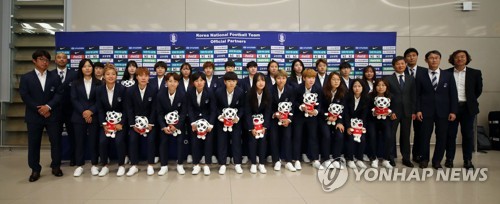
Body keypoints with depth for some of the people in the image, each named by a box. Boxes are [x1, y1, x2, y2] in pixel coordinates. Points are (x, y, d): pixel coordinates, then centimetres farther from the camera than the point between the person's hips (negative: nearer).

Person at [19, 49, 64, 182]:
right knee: (33, 143, 4)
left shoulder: (55, 77, 8)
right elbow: (24, 96, -4)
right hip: (34, 116, 0)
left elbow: (59, 94, -1)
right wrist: (38, 109, -12)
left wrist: (48, 106, -15)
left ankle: (56, 166, 17)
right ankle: (35, 170, 15)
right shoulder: (26, 78, 5)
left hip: (52, 115, 1)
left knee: (56, 141, 3)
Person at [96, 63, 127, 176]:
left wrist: (121, 123, -17)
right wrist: (104, 124, -13)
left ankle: (121, 166, -3)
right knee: (102, 141, -18)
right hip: (106, 121, 2)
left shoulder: (122, 89, -11)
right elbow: (100, 109, -2)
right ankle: (104, 166, 3)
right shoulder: (99, 90, -3)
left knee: (119, 140, -23)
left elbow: (125, 109, -8)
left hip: (119, 120, -2)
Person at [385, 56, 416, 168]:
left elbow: (413, 96, 8)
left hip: (407, 111, 3)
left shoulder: (411, 79, 9)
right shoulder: (388, 79, 0)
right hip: (393, 111, -2)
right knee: (391, 135, -1)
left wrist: (413, 111, 2)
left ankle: (406, 158, 15)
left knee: (405, 135, 7)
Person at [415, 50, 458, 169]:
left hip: (443, 111, 2)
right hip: (426, 111, -1)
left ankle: (437, 161, 17)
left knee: (442, 137, 5)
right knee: (425, 136, 2)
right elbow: (417, 94, 2)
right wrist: (418, 110, -7)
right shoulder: (421, 75, 4)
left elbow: (453, 94, 5)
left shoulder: (448, 75, 7)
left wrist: (453, 111, -2)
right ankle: (424, 159, 17)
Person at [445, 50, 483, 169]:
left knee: (468, 134, 4)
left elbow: (478, 90, 11)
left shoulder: (475, 73, 5)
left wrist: (471, 101, 10)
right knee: (450, 134, 4)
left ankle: (468, 160, 12)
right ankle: (449, 159, 12)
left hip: (467, 108, 1)